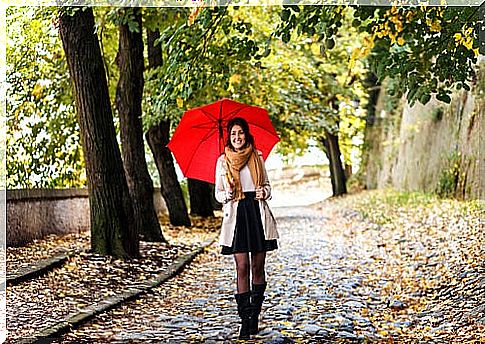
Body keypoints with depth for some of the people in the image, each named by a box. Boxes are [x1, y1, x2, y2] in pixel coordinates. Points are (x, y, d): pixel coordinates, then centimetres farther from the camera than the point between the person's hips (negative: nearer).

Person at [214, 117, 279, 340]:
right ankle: (245, 320, -3)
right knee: (242, 267, -6)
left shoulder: (257, 157, 9)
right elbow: (218, 194, 9)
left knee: (258, 267, 3)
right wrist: (228, 193, -13)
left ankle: (254, 316, 12)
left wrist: (264, 193, -6)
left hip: (258, 213, 2)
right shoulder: (223, 161, 6)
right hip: (236, 215, -1)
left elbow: (266, 185, 16)